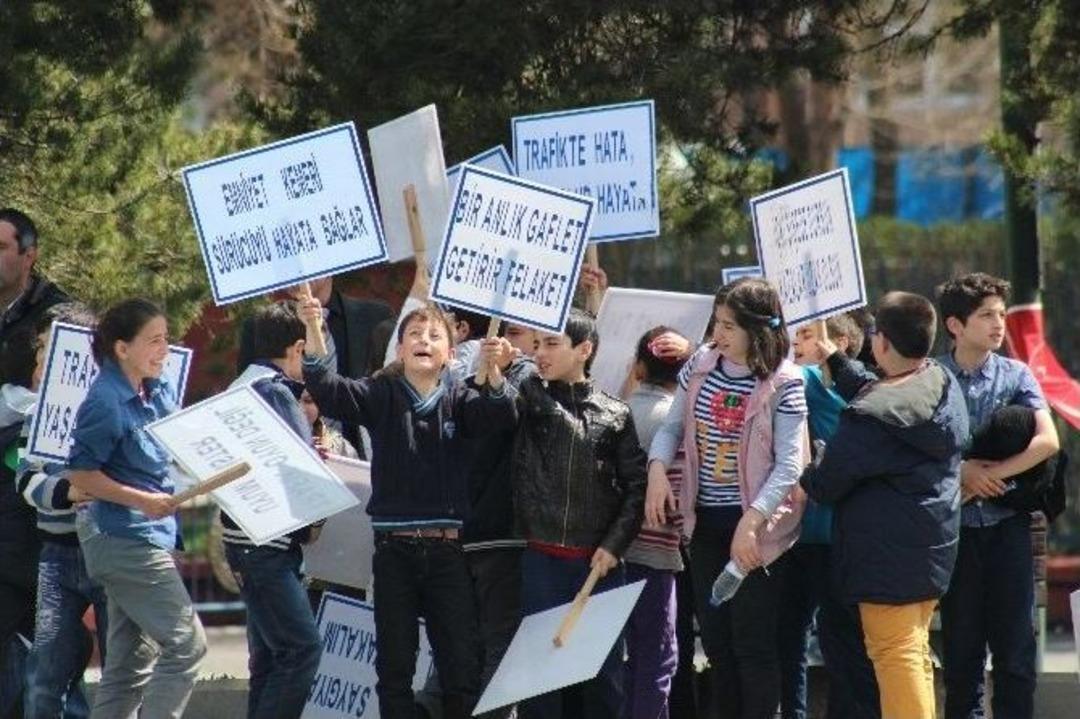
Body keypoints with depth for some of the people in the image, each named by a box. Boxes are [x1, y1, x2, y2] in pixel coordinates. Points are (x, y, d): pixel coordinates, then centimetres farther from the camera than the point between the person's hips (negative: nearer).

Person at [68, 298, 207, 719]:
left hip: (148, 537, 9)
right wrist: (144, 500, -21)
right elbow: (80, 475, -15)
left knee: (128, 666, 10)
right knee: (185, 644, -11)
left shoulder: (159, 392, 8)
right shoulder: (106, 402, -16)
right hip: (125, 538, -9)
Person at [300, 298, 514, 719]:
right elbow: (328, 391, -10)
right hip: (393, 549, 0)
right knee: (394, 668, 5)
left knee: (462, 666, 0)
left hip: (446, 548, 0)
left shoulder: (458, 401, 5)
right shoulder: (381, 396, 5)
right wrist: (313, 335, -25)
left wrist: (493, 371, -34)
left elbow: (497, 412, -13)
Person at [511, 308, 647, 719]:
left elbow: (635, 486, 3)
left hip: (600, 562, 0)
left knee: (603, 669, 4)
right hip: (541, 560, 0)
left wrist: (613, 545, -6)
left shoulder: (615, 416, 3)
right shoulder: (528, 400, 6)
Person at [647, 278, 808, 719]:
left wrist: (751, 522, -26)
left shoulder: (783, 383, -14)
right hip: (706, 521, 6)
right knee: (715, 640, 12)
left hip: (758, 525, -6)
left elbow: (789, 464, -17)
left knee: (753, 644, -4)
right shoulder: (701, 365, 2)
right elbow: (672, 426, 11)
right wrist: (658, 468, -9)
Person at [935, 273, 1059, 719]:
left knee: (1014, 641, -1)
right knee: (961, 640, 5)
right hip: (954, 525, 0)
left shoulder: (1015, 376, 2)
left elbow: (1047, 441, -8)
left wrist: (989, 475, -14)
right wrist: (959, 469, -13)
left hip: (1007, 520, 0)